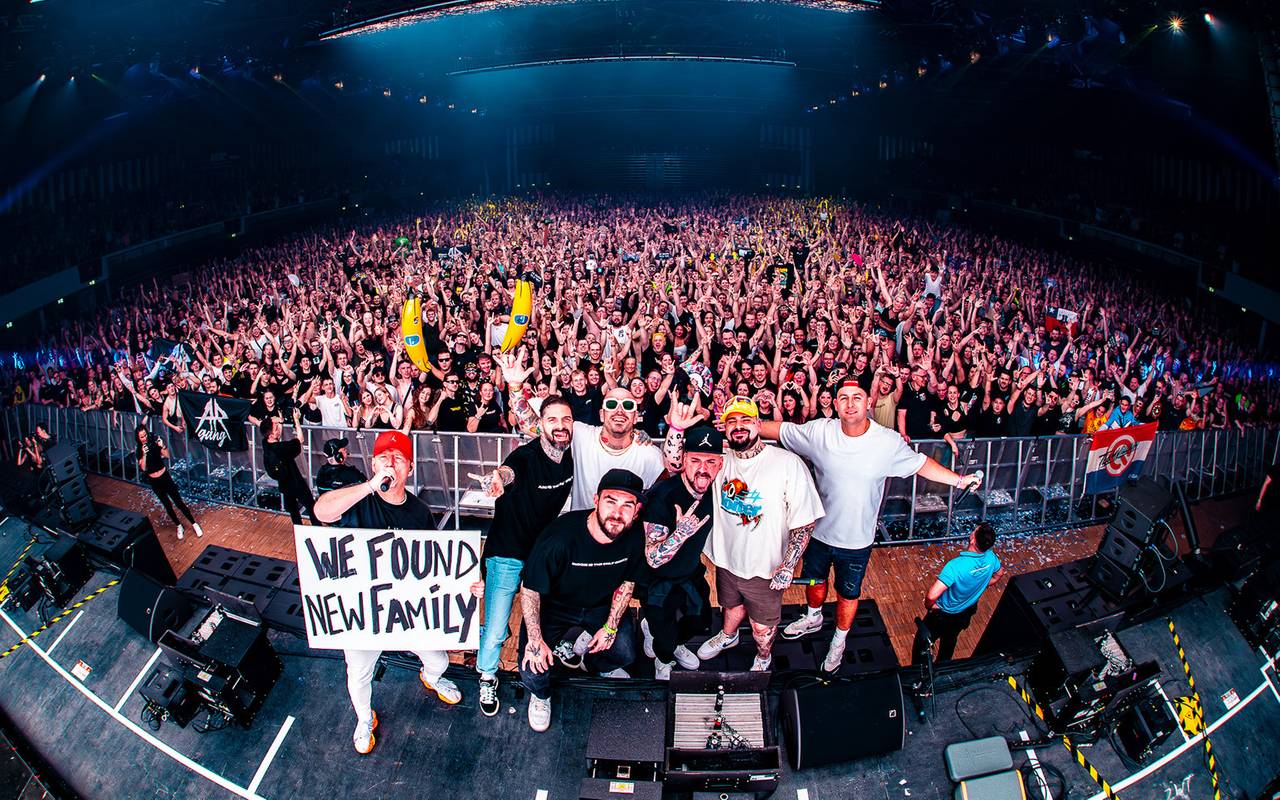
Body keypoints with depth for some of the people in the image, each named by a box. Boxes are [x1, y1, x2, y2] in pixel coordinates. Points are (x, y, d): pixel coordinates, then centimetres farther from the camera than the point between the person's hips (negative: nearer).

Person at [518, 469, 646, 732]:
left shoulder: (635, 539, -22)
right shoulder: (561, 537, -38)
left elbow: (627, 584, -1)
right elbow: (530, 591, -24)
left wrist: (610, 627, -5)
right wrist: (535, 640, -23)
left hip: (602, 605, 4)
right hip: (554, 605, -4)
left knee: (625, 654, -8)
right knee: (533, 667, -19)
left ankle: (599, 664, 33)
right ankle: (540, 695, 22)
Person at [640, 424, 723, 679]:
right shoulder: (663, 497, -35)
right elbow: (654, 559, -34)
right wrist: (681, 533, -48)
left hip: (692, 574, 6)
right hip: (659, 580, -6)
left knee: (701, 621, 20)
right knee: (666, 643, 3)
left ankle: (659, 634, 48)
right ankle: (663, 660, 39)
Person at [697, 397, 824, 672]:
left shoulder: (788, 463, -21)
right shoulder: (720, 459, -6)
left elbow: (804, 521, -16)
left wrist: (788, 565, -18)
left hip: (764, 567, -3)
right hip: (726, 559, 4)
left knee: (762, 628, 17)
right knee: (732, 606, 30)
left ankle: (764, 656, 49)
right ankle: (728, 636, 62)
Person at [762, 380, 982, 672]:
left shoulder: (889, 442, -18)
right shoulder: (819, 432, -18)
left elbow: (920, 464, -4)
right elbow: (780, 430, -7)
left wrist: (959, 480, -10)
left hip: (857, 540, -1)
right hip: (819, 531, 1)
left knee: (848, 594, 19)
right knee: (815, 580, 27)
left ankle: (839, 641, 47)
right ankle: (813, 618, 59)